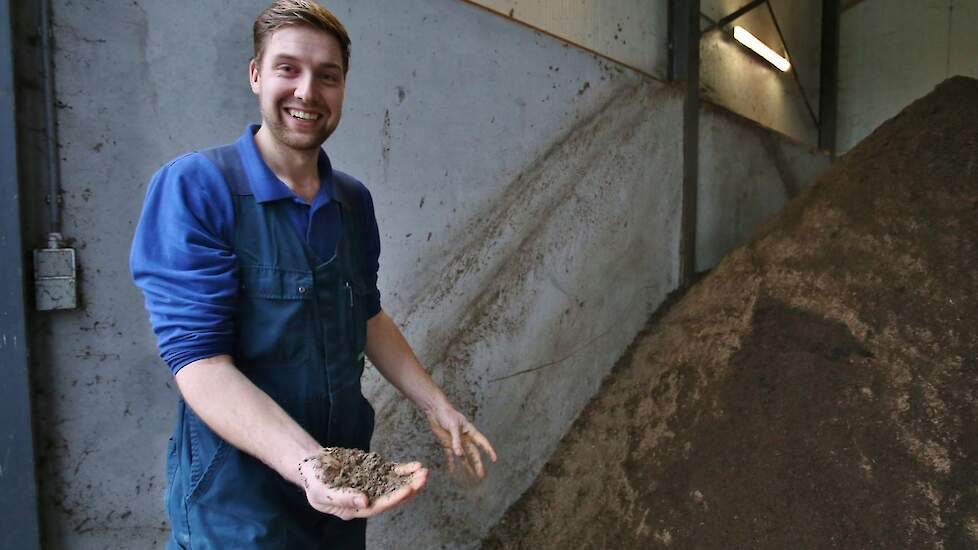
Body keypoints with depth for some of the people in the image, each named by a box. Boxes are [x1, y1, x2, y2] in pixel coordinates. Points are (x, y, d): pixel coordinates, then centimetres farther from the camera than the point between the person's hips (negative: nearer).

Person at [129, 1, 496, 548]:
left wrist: (437, 407, 8)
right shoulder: (193, 188, -15)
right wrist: (305, 463, -33)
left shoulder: (354, 200, 3)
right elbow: (198, 359, -21)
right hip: (238, 494, -6)